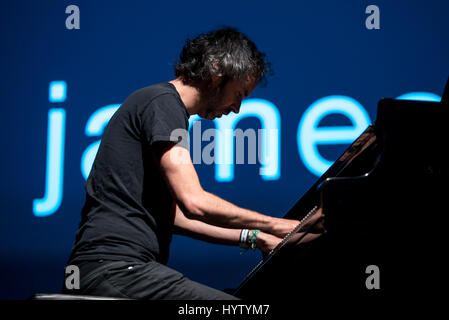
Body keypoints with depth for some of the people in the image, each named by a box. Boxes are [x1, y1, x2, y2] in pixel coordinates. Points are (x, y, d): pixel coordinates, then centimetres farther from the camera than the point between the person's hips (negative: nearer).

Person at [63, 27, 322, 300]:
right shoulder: (162, 102, -6)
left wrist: (253, 238, 21)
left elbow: (175, 215, 24)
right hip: (114, 267, -10)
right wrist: (275, 225, -6)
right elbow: (194, 202, -17)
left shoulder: (165, 103, 24)